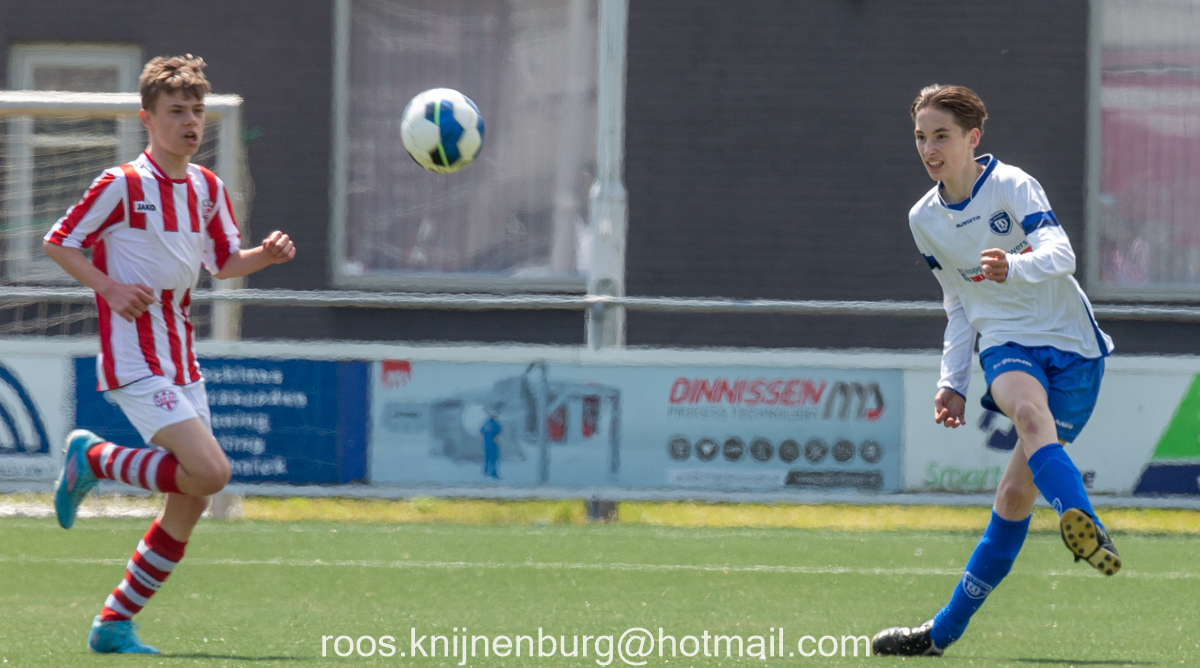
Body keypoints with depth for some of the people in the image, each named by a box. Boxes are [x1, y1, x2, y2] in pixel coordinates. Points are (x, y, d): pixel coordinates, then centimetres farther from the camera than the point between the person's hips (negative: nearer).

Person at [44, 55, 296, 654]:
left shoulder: (207, 189, 11)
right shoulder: (122, 185, -10)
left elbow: (224, 261, 21)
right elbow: (57, 244, -4)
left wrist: (265, 256, 1)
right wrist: (111, 288, -17)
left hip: (182, 361, 8)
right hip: (136, 362, -8)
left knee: (191, 503, 5)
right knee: (210, 472, -21)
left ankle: (114, 624, 13)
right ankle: (93, 457, 0)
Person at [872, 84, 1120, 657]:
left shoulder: (1011, 186, -9)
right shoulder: (925, 218, 10)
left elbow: (1060, 253, -26)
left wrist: (1015, 266, -47)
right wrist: (952, 382, 12)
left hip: (1071, 348, -5)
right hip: (1005, 346, 5)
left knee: (1018, 492, -16)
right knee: (1030, 409, -27)